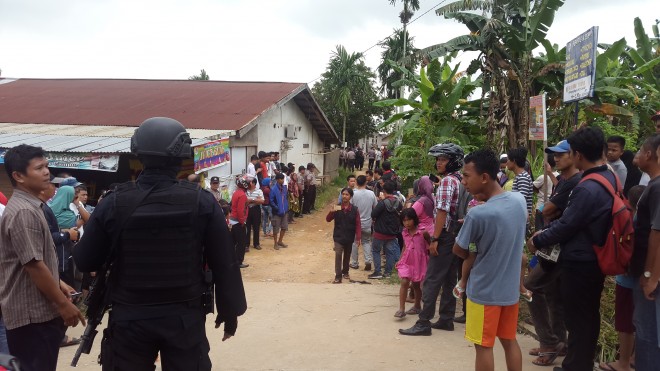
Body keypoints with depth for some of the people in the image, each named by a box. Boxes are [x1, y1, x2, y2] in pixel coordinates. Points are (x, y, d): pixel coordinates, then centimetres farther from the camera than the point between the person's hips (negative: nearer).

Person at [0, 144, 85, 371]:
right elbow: (34, 266, -22)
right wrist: (63, 304, -17)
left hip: (38, 310, 10)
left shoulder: (30, 207, 12)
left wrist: (59, 284, 20)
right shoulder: (23, 212, -20)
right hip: (32, 313, -10)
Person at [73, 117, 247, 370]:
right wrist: (230, 311, 4)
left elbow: (85, 262, 0)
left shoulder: (114, 203, -9)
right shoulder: (202, 202, -11)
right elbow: (224, 264, -8)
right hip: (185, 317, 0)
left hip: (129, 319, 1)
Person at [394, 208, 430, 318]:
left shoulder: (423, 232, -13)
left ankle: (417, 306, 32)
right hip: (407, 261, 3)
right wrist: (400, 260, 8)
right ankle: (401, 309, -8)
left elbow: (430, 245, -3)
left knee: (416, 285, 11)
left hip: (419, 261, -3)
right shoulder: (404, 233, 2)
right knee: (404, 282, -10)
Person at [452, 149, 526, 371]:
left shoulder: (477, 215, -26)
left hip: (484, 291, -6)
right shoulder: (520, 200, -6)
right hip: (511, 288, 6)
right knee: (509, 341, 19)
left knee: (484, 346, 8)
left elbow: (459, 251, -12)